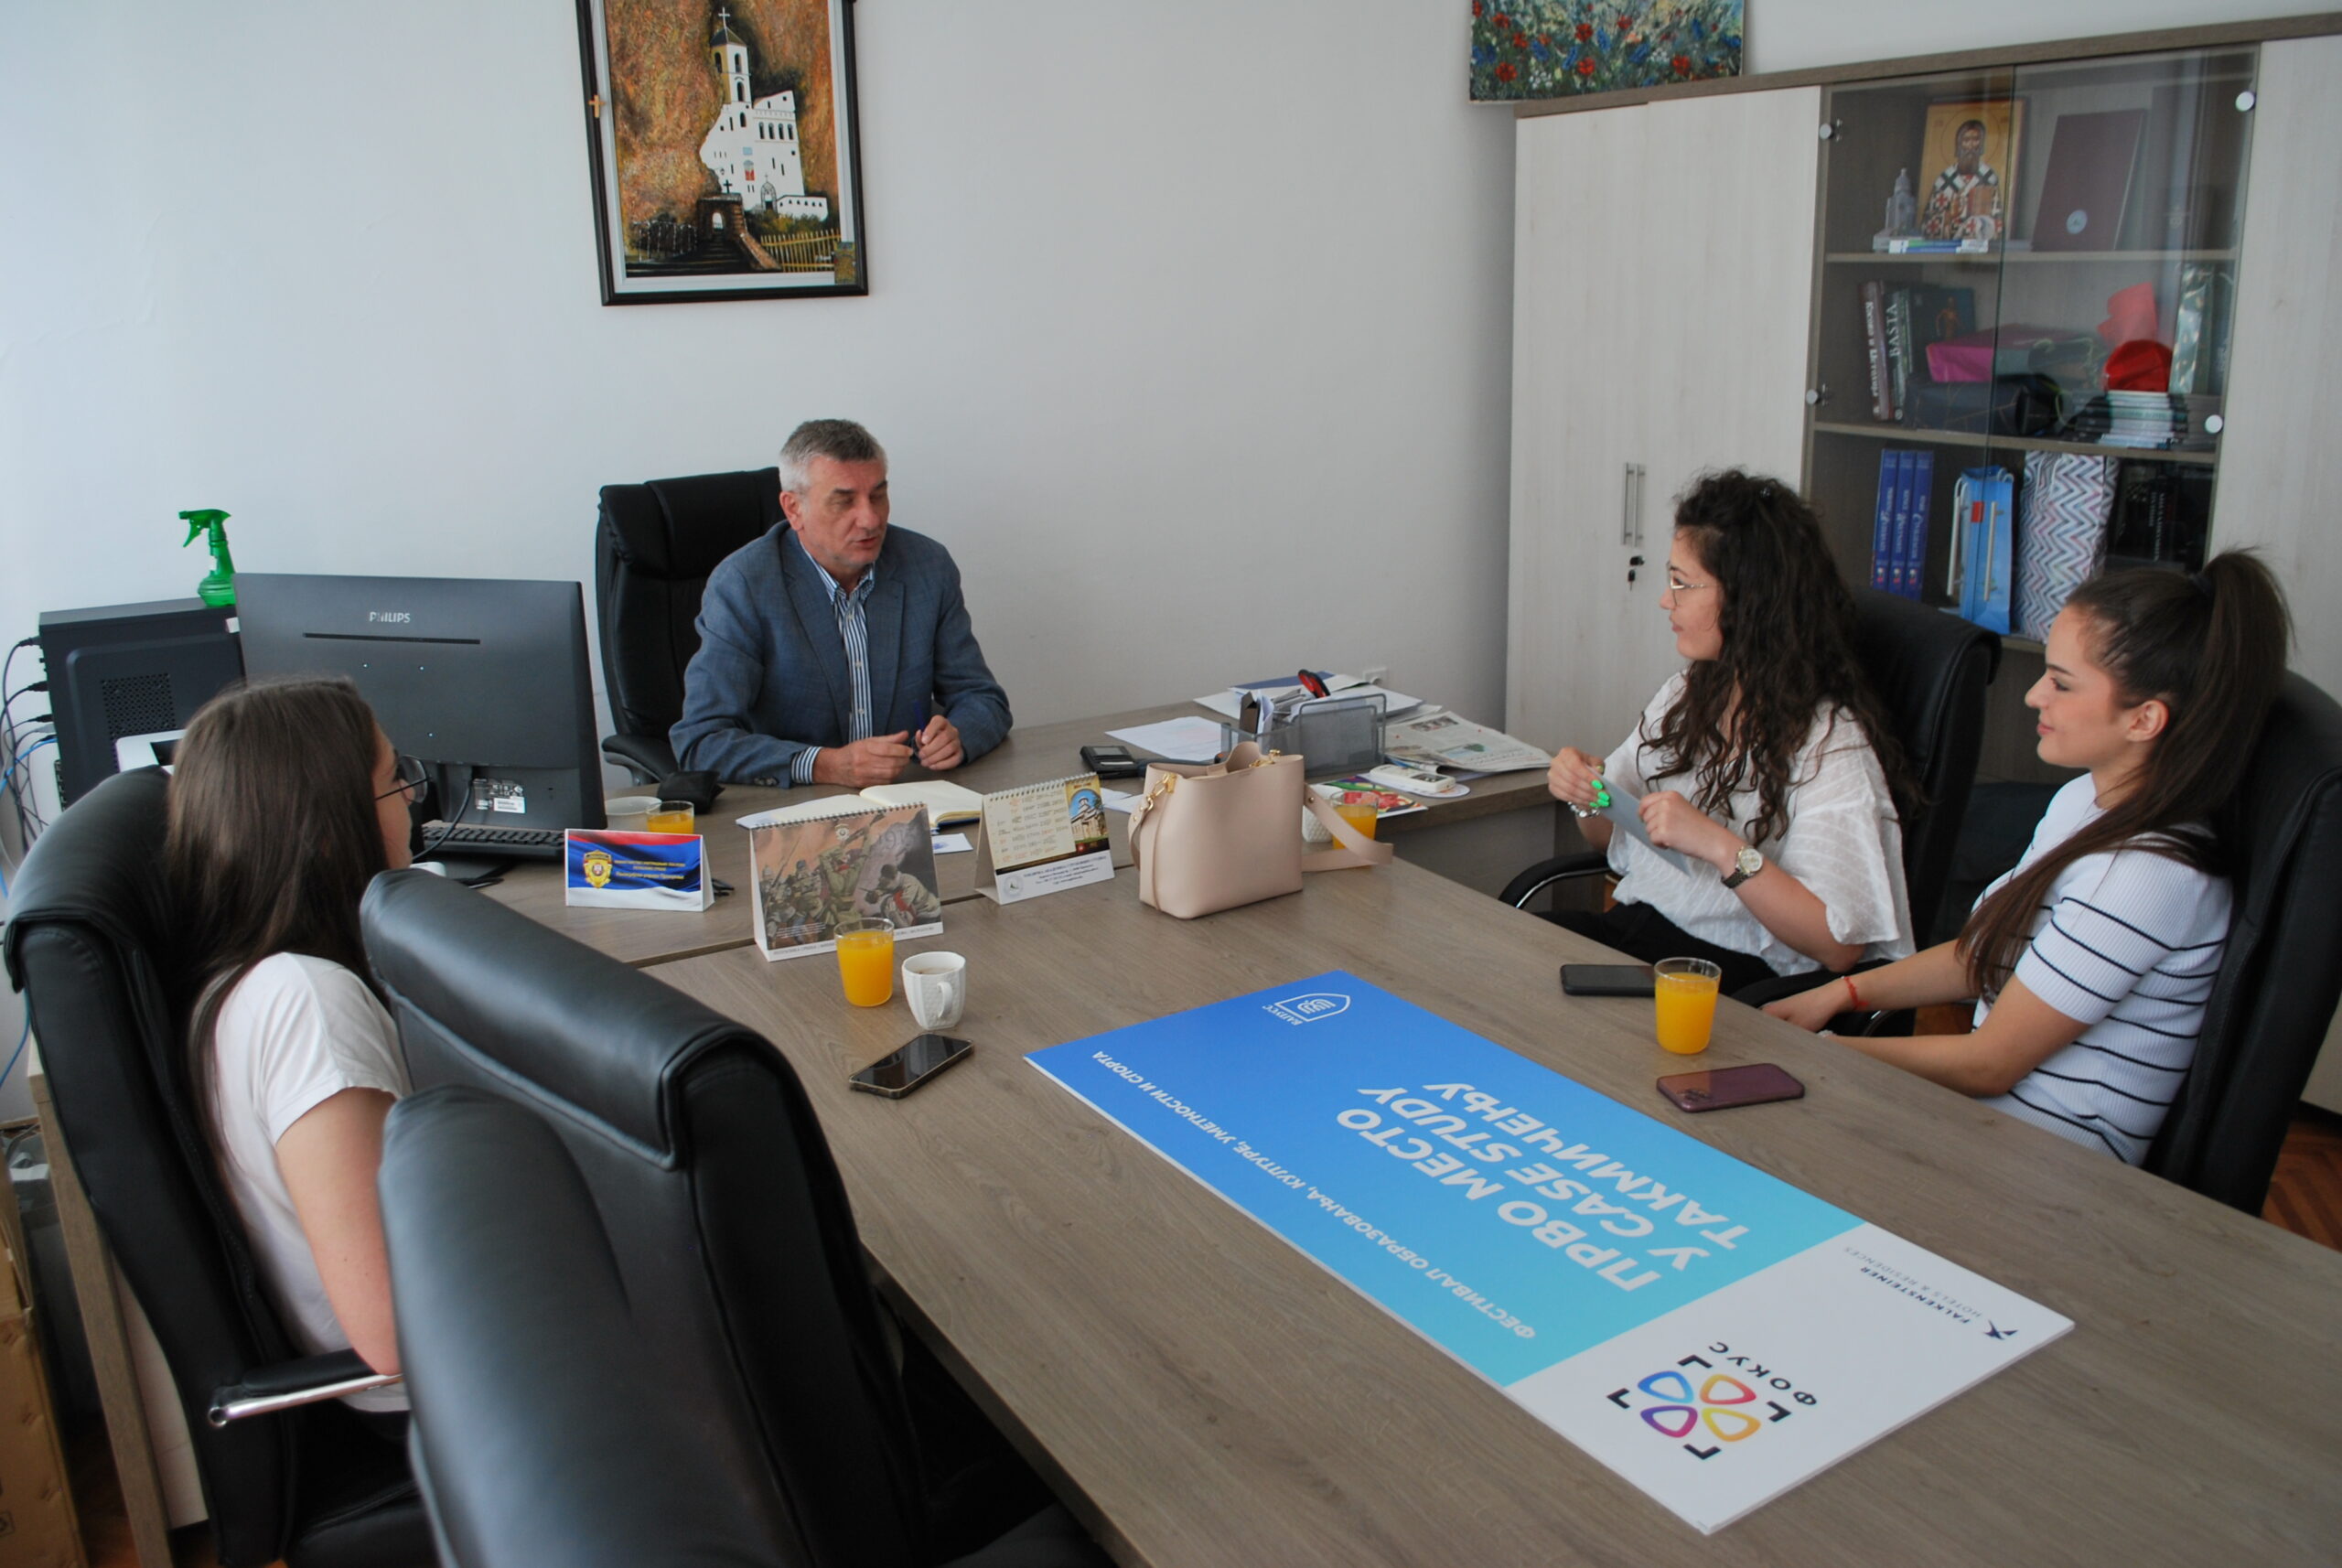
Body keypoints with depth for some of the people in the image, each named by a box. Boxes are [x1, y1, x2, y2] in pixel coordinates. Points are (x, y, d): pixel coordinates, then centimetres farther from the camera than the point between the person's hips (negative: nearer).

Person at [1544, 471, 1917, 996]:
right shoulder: (1687, 695, 11)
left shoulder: (1830, 742, -13)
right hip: (1636, 925, 7)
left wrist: (1723, 848, -26)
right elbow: (1613, 833, 21)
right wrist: (1588, 790, -1)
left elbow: (1840, 945, -18)